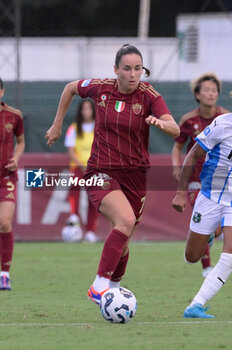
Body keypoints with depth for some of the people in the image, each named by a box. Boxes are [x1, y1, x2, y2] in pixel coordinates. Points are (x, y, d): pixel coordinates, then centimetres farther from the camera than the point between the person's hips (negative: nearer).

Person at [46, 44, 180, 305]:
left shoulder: (149, 95, -8)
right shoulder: (100, 88, -5)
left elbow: (175, 130, -20)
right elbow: (71, 88, 16)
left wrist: (161, 123, -41)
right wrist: (57, 124, 18)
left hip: (134, 175, 2)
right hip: (101, 173, -2)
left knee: (122, 241, 11)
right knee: (126, 220, -29)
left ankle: (113, 289, 39)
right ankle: (99, 286, -27)